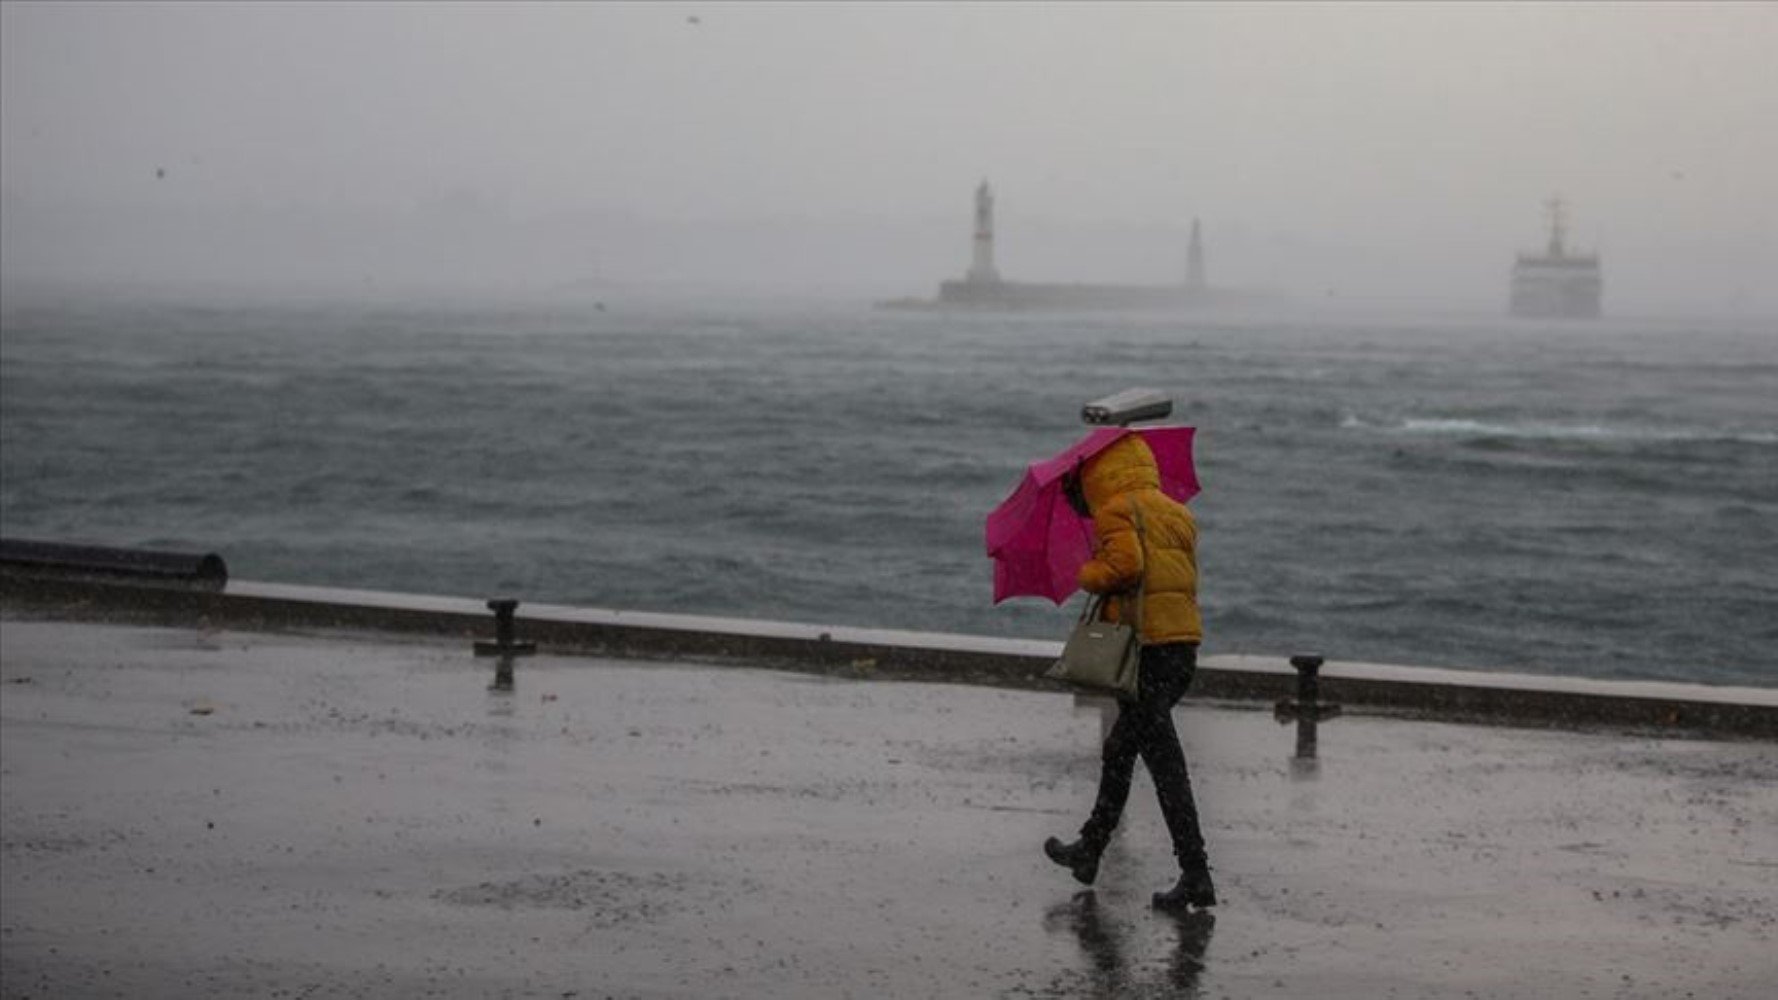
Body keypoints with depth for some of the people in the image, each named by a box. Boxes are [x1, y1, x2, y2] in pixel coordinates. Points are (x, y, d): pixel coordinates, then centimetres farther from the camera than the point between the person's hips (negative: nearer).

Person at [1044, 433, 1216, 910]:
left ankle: (1196, 876, -11)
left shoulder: (1117, 510, -5)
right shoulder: (1177, 513, 19)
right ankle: (1089, 852, 34)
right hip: (1184, 643, 9)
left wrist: (1089, 575, -1)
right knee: (1120, 750, 23)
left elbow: (1125, 563, -20)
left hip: (1143, 645, -9)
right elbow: (1188, 578, 15)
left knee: (1164, 762, -8)